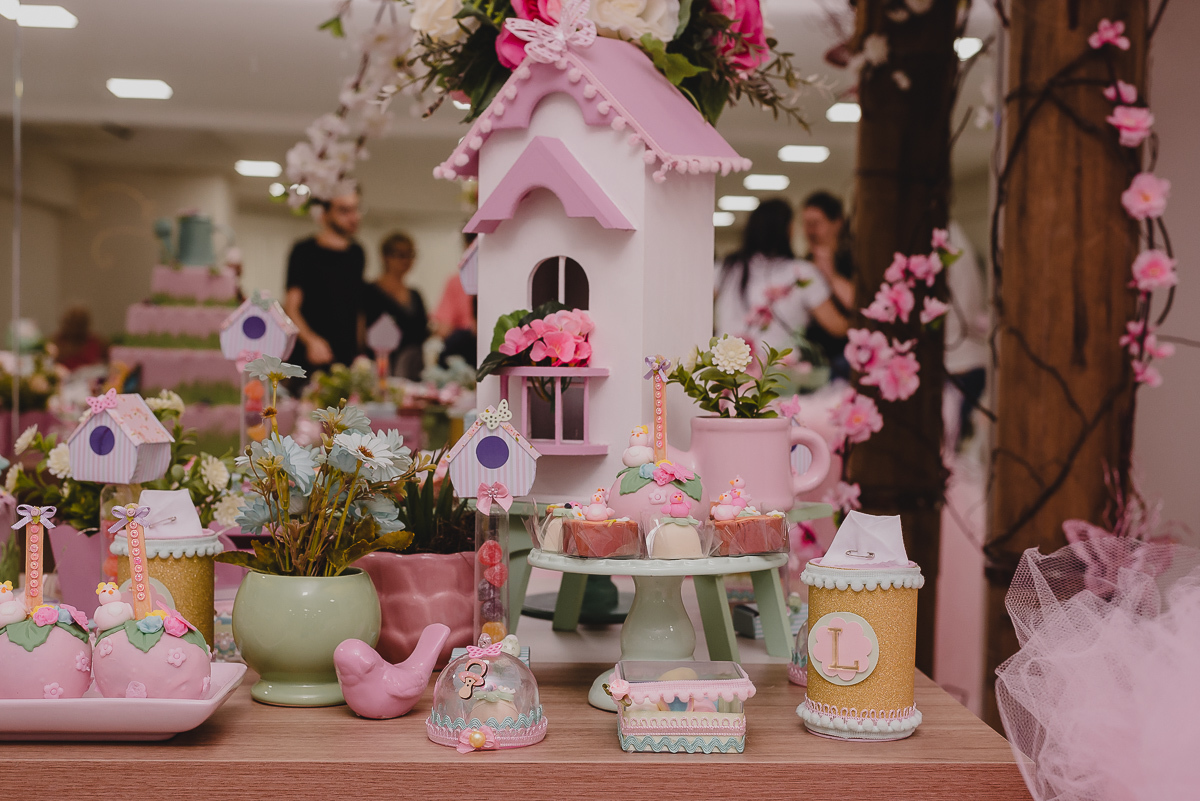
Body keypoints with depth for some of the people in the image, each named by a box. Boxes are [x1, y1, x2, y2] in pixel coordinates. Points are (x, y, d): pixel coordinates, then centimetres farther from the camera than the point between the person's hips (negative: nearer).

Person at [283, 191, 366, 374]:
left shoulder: (357, 253, 15)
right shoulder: (304, 252, -2)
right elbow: (291, 307, -7)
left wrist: (359, 349, 15)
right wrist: (311, 341, -22)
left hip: (348, 359, 5)